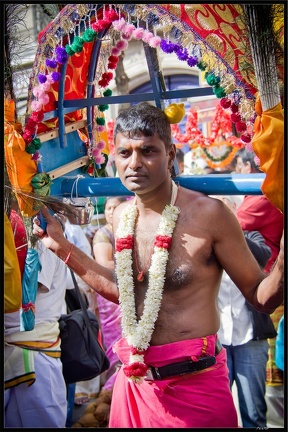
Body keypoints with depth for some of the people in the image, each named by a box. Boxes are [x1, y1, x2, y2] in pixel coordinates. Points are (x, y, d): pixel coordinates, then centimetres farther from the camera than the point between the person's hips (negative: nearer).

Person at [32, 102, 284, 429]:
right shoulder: (121, 217, 2)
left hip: (194, 386, -5)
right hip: (133, 381, 6)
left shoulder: (208, 214, -16)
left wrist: (281, 263, -31)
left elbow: (261, 298, -10)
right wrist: (62, 247, 15)